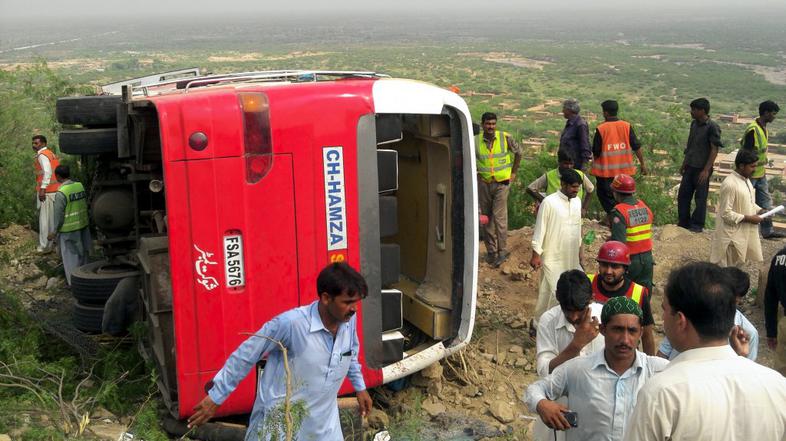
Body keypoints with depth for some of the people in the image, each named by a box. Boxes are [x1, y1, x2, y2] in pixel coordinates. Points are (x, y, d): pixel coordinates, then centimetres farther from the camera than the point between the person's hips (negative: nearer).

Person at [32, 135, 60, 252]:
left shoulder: (42, 155, -10)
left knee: (45, 219, -3)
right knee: (53, 218, 16)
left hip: (47, 191, -9)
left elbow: (47, 172, -23)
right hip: (56, 190, 9)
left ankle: (45, 246, 1)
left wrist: (42, 188, -26)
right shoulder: (51, 154, 18)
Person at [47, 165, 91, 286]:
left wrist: (55, 231, -7)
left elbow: (59, 214, -17)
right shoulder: (80, 186, -2)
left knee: (70, 256, 7)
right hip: (83, 226, 6)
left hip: (68, 230, -6)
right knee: (82, 253, 19)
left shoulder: (61, 193, -20)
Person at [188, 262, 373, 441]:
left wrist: (360, 387, 25)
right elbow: (245, 356, -17)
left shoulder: (349, 319, -9)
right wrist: (216, 396, -10)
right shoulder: (290, 323, -28)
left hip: (323, 421, 5)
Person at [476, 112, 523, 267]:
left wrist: (513, 172, 7)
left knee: (499, 216, -9)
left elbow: (518, 152, 6)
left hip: (502, 183, -2)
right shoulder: (476, 141, -6)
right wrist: (475, 173, 5)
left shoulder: (505, 138, -9)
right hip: (483, 183, 3)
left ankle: (502, 251, 2)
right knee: (486, 217, 9)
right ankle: (491, 250, 21)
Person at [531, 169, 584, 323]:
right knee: (550, 293, -3)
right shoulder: (549, 202, -16)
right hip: (553, 258, -7)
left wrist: (579, 250, 20)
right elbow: (540, 229, -14)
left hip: (571, 257, 7)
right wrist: (536, 255, -15)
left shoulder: (577, 202, 5)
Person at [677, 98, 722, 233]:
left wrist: (706, 170, -18)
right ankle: (683, 223, 20)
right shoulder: (694, 124, 8)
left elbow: (714, 150, -15)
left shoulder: (712, 127, -14)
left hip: (702, 169, -7)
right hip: (690, 166, 7)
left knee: (700, 198, 3)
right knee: (683, 195, 9)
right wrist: (684, 164, 17)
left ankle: (697, 225, 13)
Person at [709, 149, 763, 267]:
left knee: (740, 263, 17)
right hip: (733, 233, -9)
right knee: (728, 267, 3)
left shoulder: (745, 179, 6)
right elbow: (726, 214, -24)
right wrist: (749, 218, -20)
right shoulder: (730, 184, -24)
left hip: (745, 231, 9)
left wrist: (760, 211, 3)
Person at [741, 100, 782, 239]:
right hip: (750, 174, -9)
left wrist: (763, 168, 20)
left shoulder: (764, 128, 8)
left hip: (760, 174, 9)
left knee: (766, 201, 12)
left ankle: (767, 231, 18)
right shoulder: (753, 130, -22)